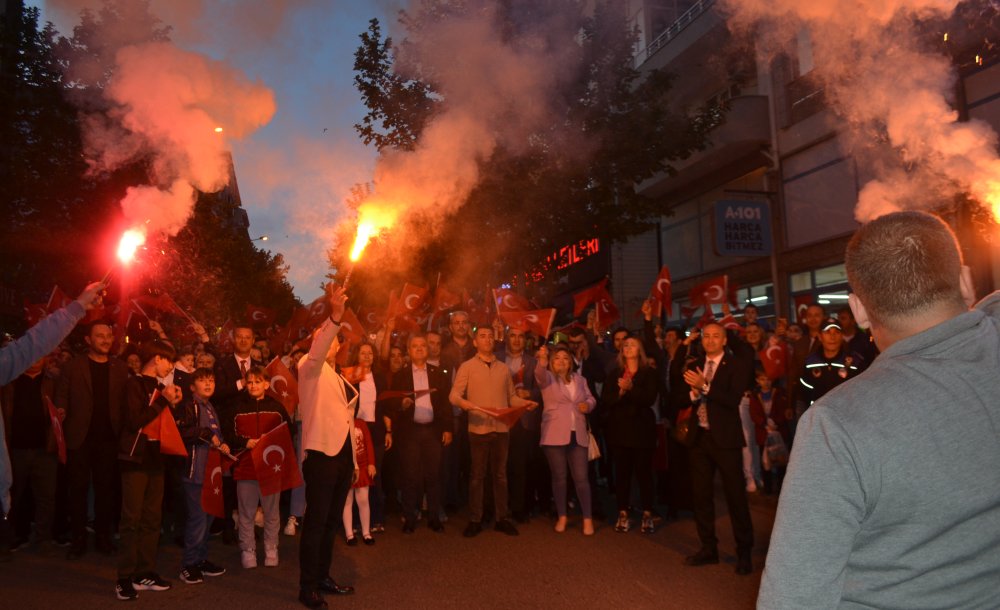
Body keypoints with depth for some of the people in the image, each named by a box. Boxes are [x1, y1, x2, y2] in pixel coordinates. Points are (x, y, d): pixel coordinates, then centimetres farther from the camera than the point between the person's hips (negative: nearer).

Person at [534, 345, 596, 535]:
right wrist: (542, 360, -46)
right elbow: (540, 375, -24)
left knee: (581, 477, 1)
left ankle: (587, 518, 10)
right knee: (559, 477, 6)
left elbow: (591, 398, 20)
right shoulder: (548, 378, 0)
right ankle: (561, 516, 19)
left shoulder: (579, 379, 12)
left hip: (578, 435, 2)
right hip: (555, 435, -2)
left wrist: (588, 404, -5)